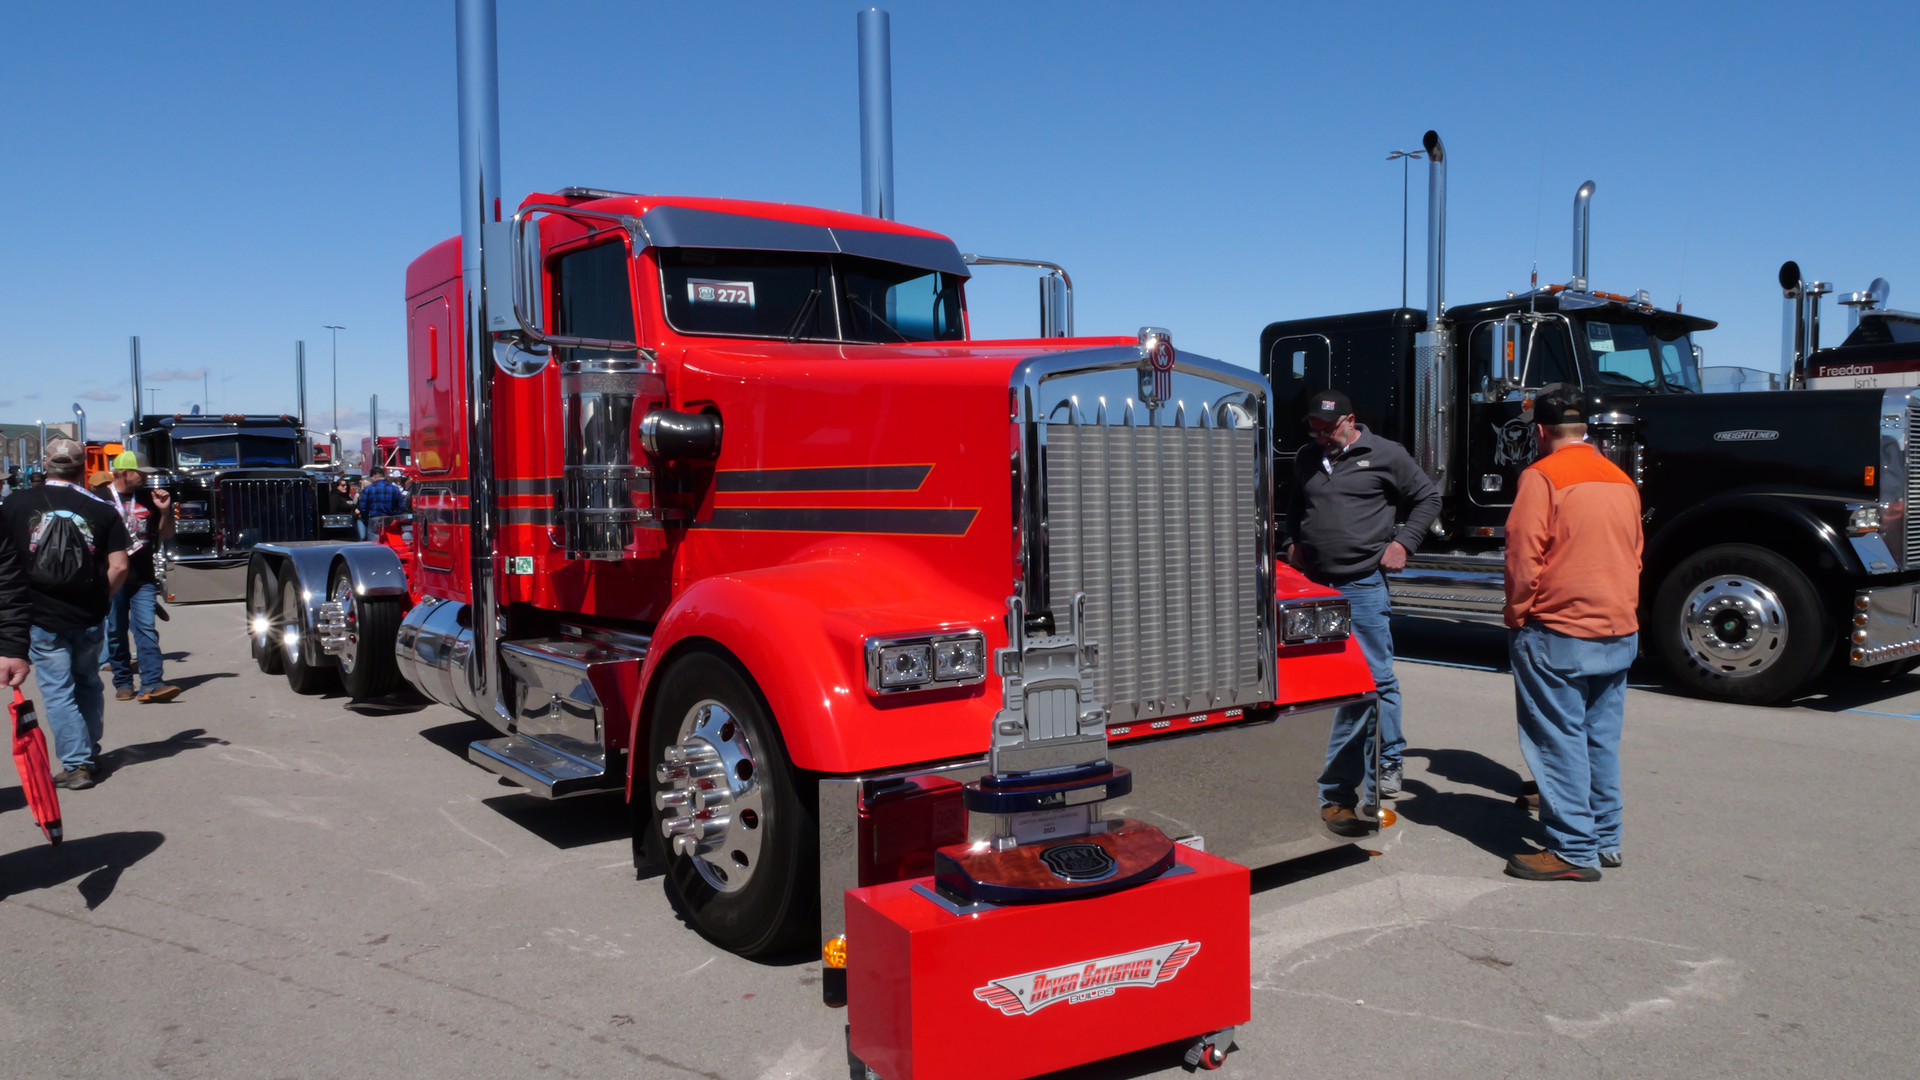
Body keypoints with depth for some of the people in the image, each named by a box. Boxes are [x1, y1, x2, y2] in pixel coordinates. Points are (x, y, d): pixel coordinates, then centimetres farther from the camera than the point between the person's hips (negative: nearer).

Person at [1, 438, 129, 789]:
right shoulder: (101, 510, -5)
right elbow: (119, 566, -9)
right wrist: (98, 598, 7)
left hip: (42, 619, -2)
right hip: (88, 619, 2)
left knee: (57, 691, 4)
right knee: (88, 685, 19)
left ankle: (77, 764, 1)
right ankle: (90, 756, 27)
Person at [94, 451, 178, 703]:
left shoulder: (147, 498, 9)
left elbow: (166, 533, 14)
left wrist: (165, 510, -3)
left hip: (143, 578, 2)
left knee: (146, 629, -7)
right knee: (116, 632, 6)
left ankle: (152, 683, -15)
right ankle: (123, 683, 16)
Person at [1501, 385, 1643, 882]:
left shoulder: (1542, 476, -12)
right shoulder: (1621, 481, 12)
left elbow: (1524, 556, -15)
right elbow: (1633, 556, 17)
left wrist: (1517, 618, -4)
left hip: (1559, 634, -8)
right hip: (1620, 633, 8)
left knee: (1560, 743, -1)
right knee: (1602, 739, 15)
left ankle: (1574, 851, 2)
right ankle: (1606, 840, 24)